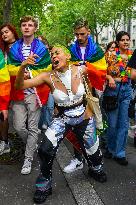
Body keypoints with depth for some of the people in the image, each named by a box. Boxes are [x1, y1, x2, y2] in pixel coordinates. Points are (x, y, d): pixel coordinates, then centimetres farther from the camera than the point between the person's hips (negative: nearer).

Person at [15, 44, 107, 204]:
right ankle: (44, 185, 8)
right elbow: (19, 86, -26)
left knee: (92, 151, 17)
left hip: (84, 119, 1)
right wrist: (23, 66, -41)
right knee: (45, 150, -18)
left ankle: (96, 170, 55)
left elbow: (95, 73, 8)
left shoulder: (80, 70, -16)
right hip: (62, 119, -1)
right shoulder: (48, 77, -19)